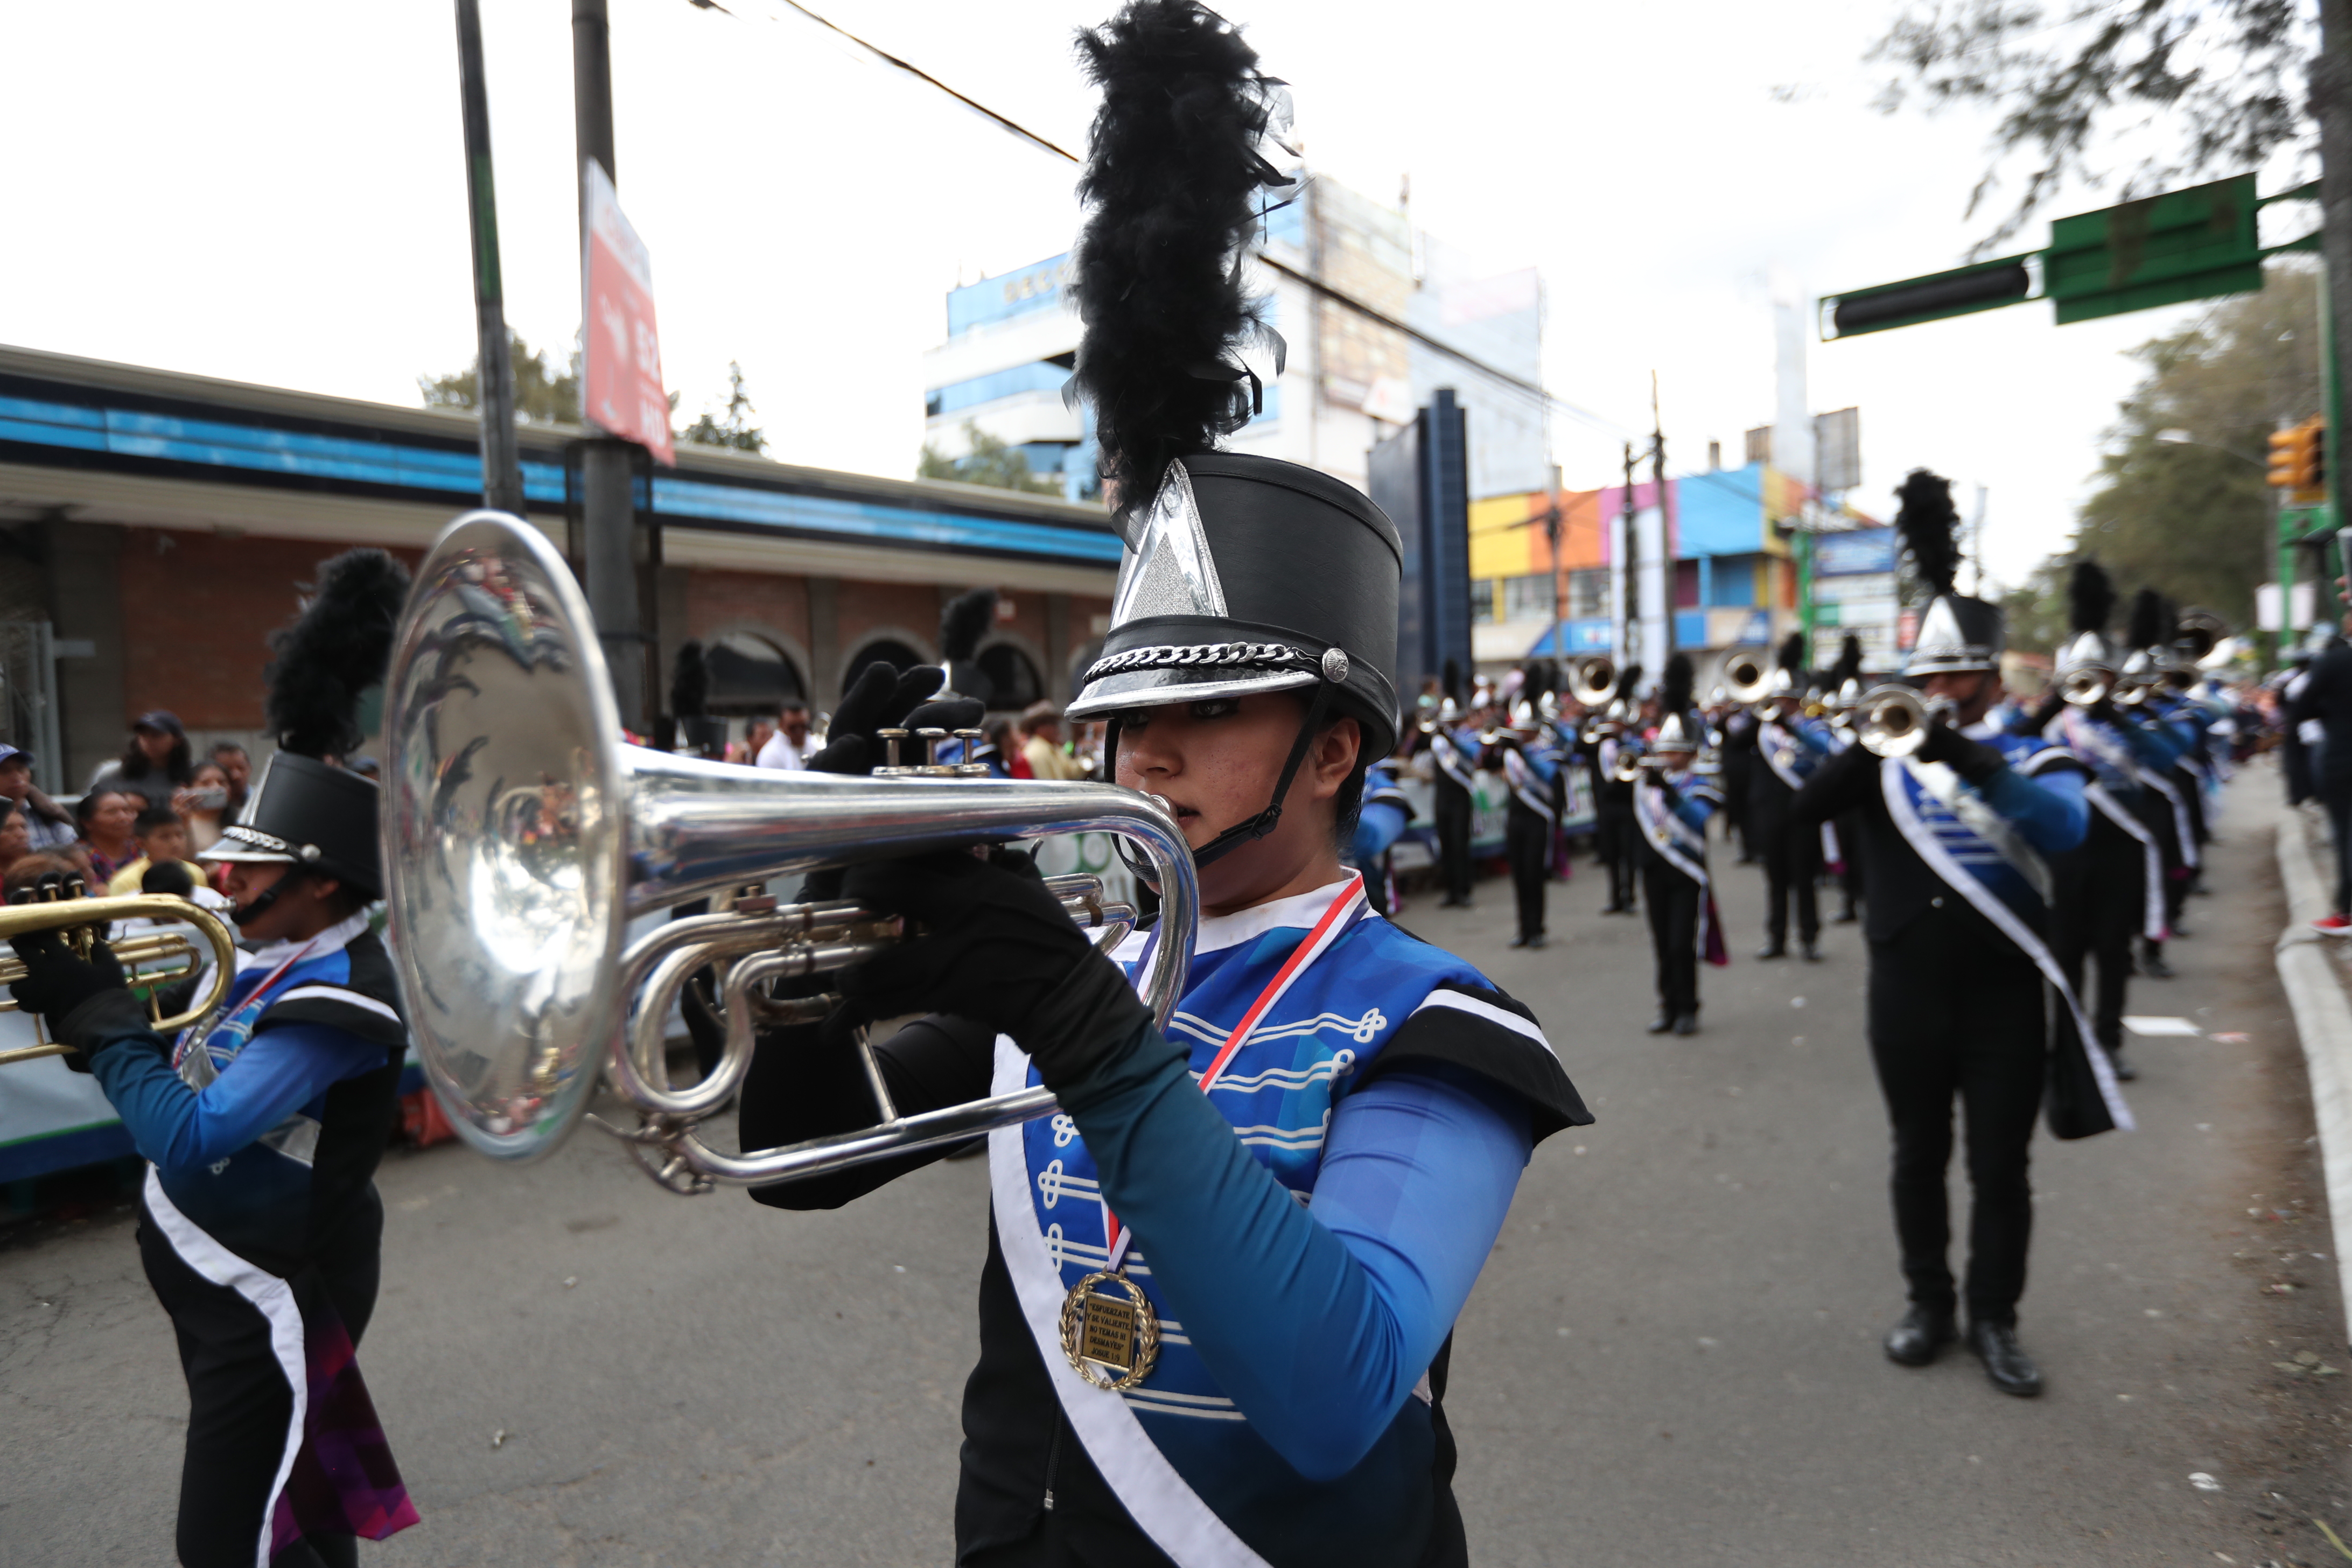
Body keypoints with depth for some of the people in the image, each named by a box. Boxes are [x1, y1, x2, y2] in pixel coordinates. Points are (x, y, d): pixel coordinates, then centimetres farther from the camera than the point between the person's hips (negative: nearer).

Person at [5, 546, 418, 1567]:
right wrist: (91, 992, -7)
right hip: (216, 1279, 9)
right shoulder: (269, 957, 2)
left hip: (271, 1299, -9)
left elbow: (188, 1137, -29)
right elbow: (167, 1074, 9)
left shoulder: (336, 1000, -26)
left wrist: (94, 1013, -19)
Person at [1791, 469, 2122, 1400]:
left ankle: (1995, 1320, 22)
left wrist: (1974, 763, -35)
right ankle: (1929, 1305, 26)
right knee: (1918, 1159, 11)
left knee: (2000, 1168, 8)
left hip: (2004, 997, -1)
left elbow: (2066, 827, -21)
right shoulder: (1887, 762, 4)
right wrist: (1874, 739, -28)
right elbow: (1805, 807, -13)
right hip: (1908, 994, 1)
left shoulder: (2033, 761, 1)